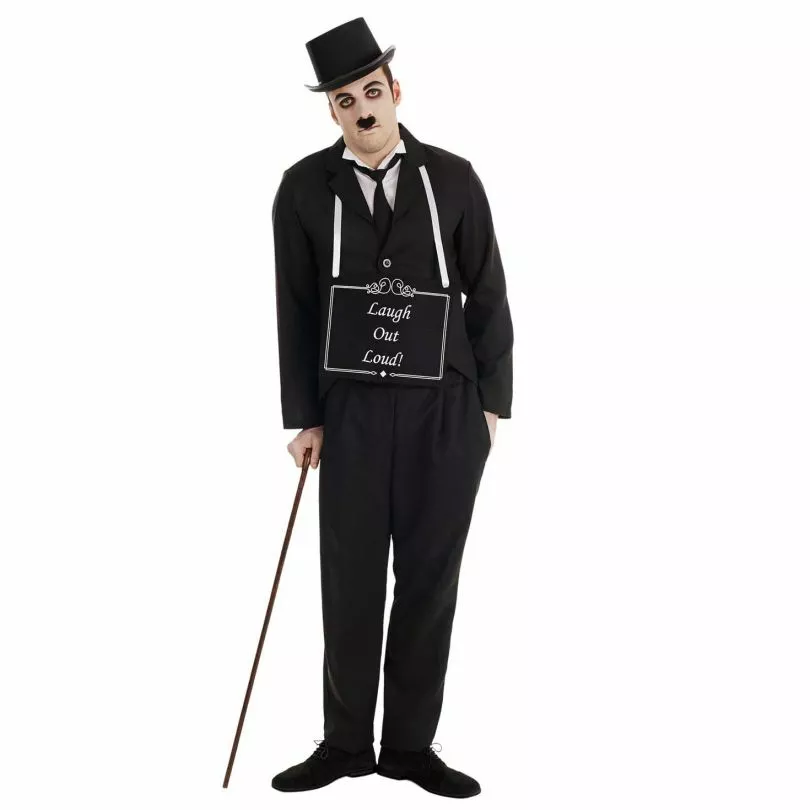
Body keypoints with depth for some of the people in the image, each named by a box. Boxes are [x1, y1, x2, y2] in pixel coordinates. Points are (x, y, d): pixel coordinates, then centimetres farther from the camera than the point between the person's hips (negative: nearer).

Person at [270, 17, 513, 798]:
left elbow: (487, 297, 3)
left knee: (430, 579, 4)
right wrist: (304, 417, -1)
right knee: (352, 581, 2)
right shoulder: (304, 188, -1)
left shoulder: (453, 178, 0)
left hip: (448, 409, 1)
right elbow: (295, 310, 1)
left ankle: (410, 744, 16)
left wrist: (493, 400, 0)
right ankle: (345, 742, 17)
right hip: (353, 407, 0)